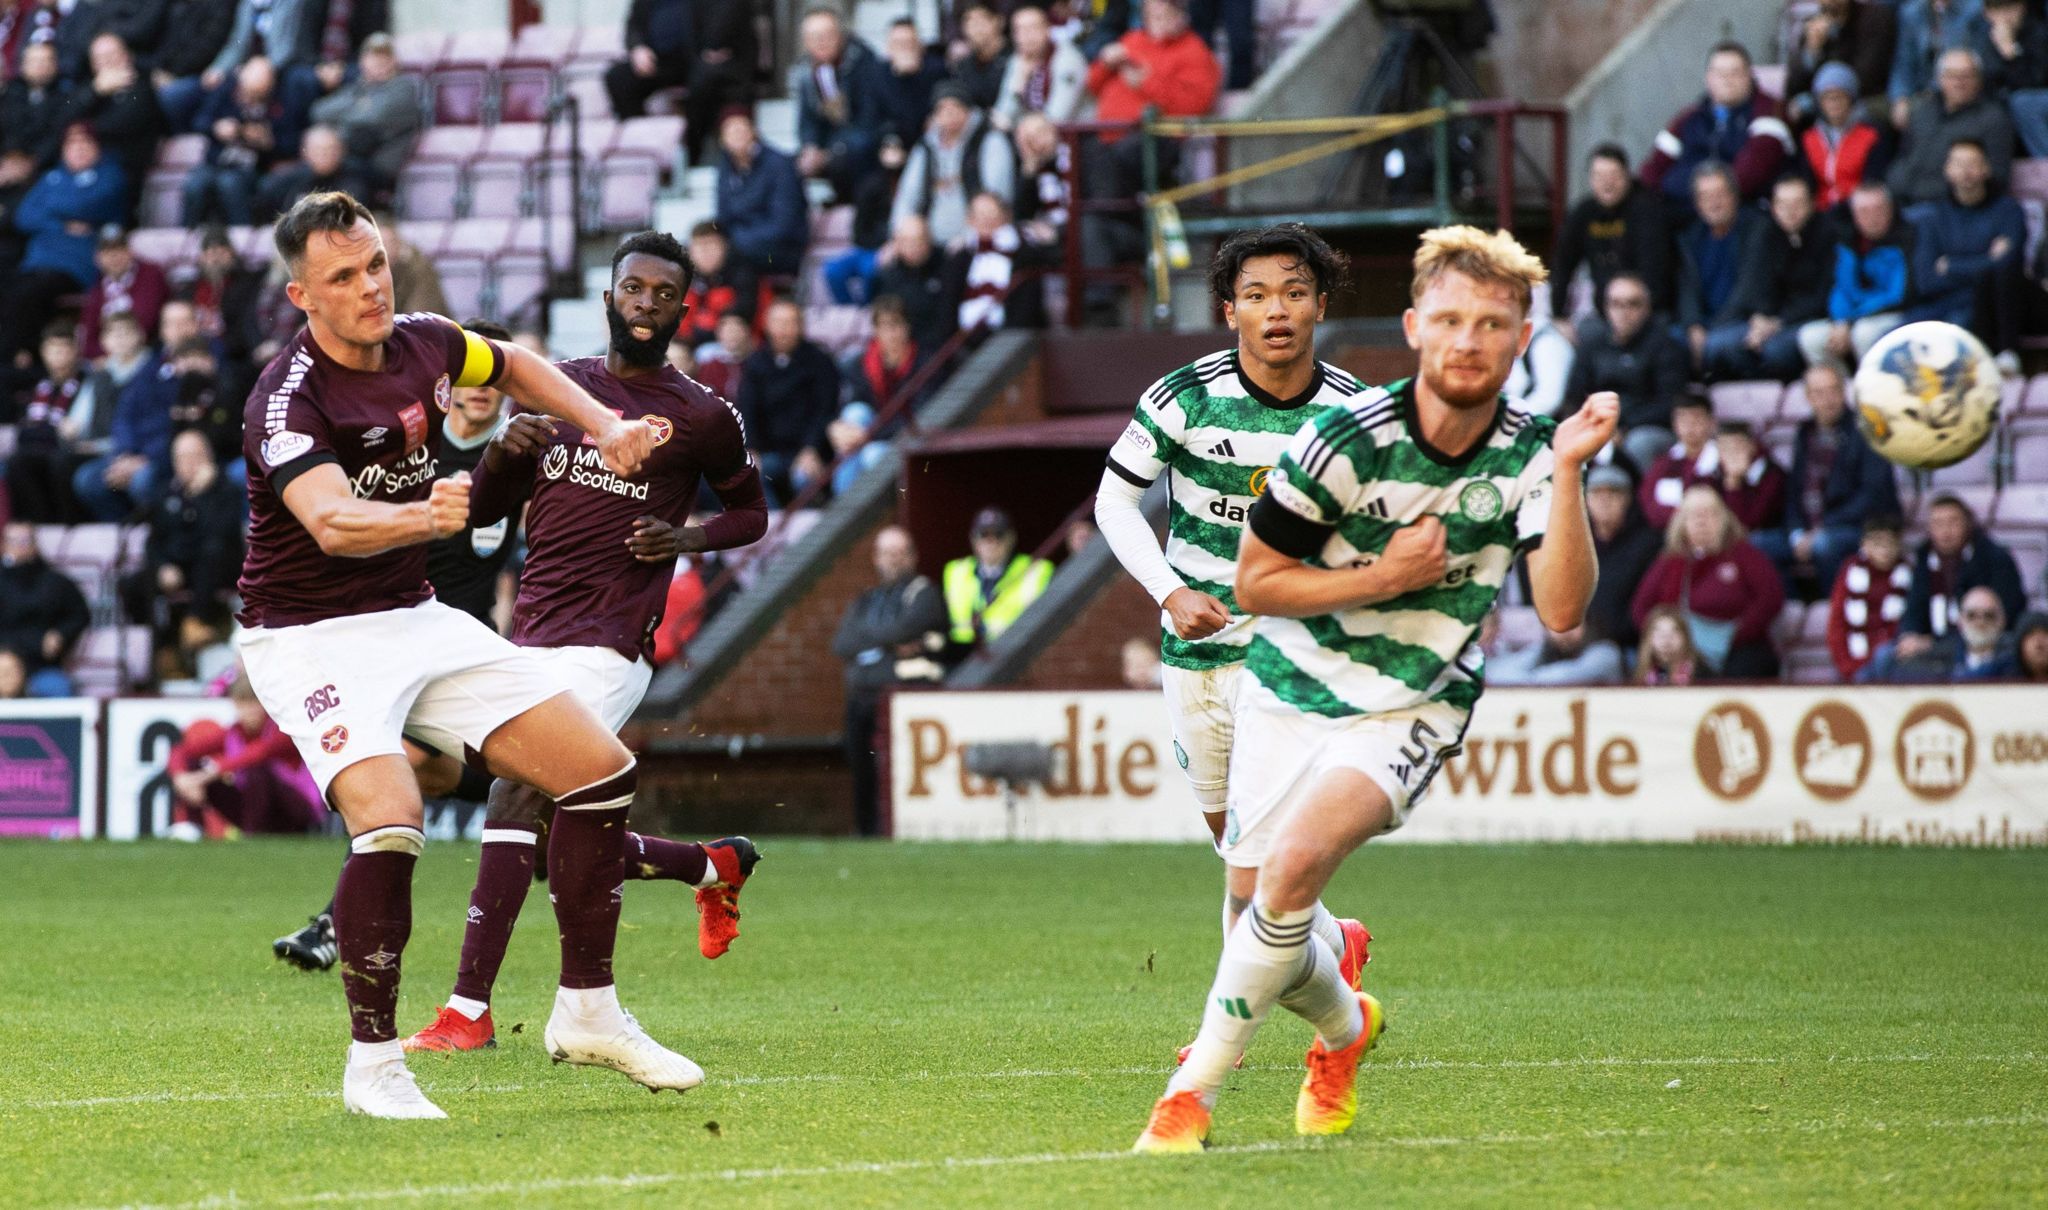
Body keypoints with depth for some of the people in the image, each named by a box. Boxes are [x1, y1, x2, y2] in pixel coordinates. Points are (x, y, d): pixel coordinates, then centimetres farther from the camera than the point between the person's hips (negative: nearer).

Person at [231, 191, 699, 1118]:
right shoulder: (287, 400, -23)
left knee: (600, 771, 2)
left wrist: (604, 425, 9)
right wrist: (423, 516, -60)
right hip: (312, 639, -7)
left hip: (417, 619, 8)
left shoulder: (423, 345, -1)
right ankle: (373, 1064, -13)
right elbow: (331, 521, -41)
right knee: (390, 823, -30)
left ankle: (586, 1014, 15)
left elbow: (515, 368, 23)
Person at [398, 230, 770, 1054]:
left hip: (608, 642, -6)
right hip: (532, 636, 6)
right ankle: (715, 866, 34)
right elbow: (481, 512, 16)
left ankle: (468, 1008, -20)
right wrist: (501, 450, -5)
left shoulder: (703, 418, 3)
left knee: (515, 800, -21)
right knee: (560, 841, 9)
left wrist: (688, 538, -4)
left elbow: (752, 511, 16)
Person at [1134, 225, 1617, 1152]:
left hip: (1414, 709, -1)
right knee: (1266, 924, 3)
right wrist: (1381, 579, -18)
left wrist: (1567, 472, -31)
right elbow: (1253, 583, -7)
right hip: (1293, 689, 1)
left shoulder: (1529, 457, -10)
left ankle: (1194, 1092, -16)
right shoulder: (1345, 439, -15)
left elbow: (1562, 609, -22)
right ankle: (1344, 1027, 40)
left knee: (1295, 862, -28)